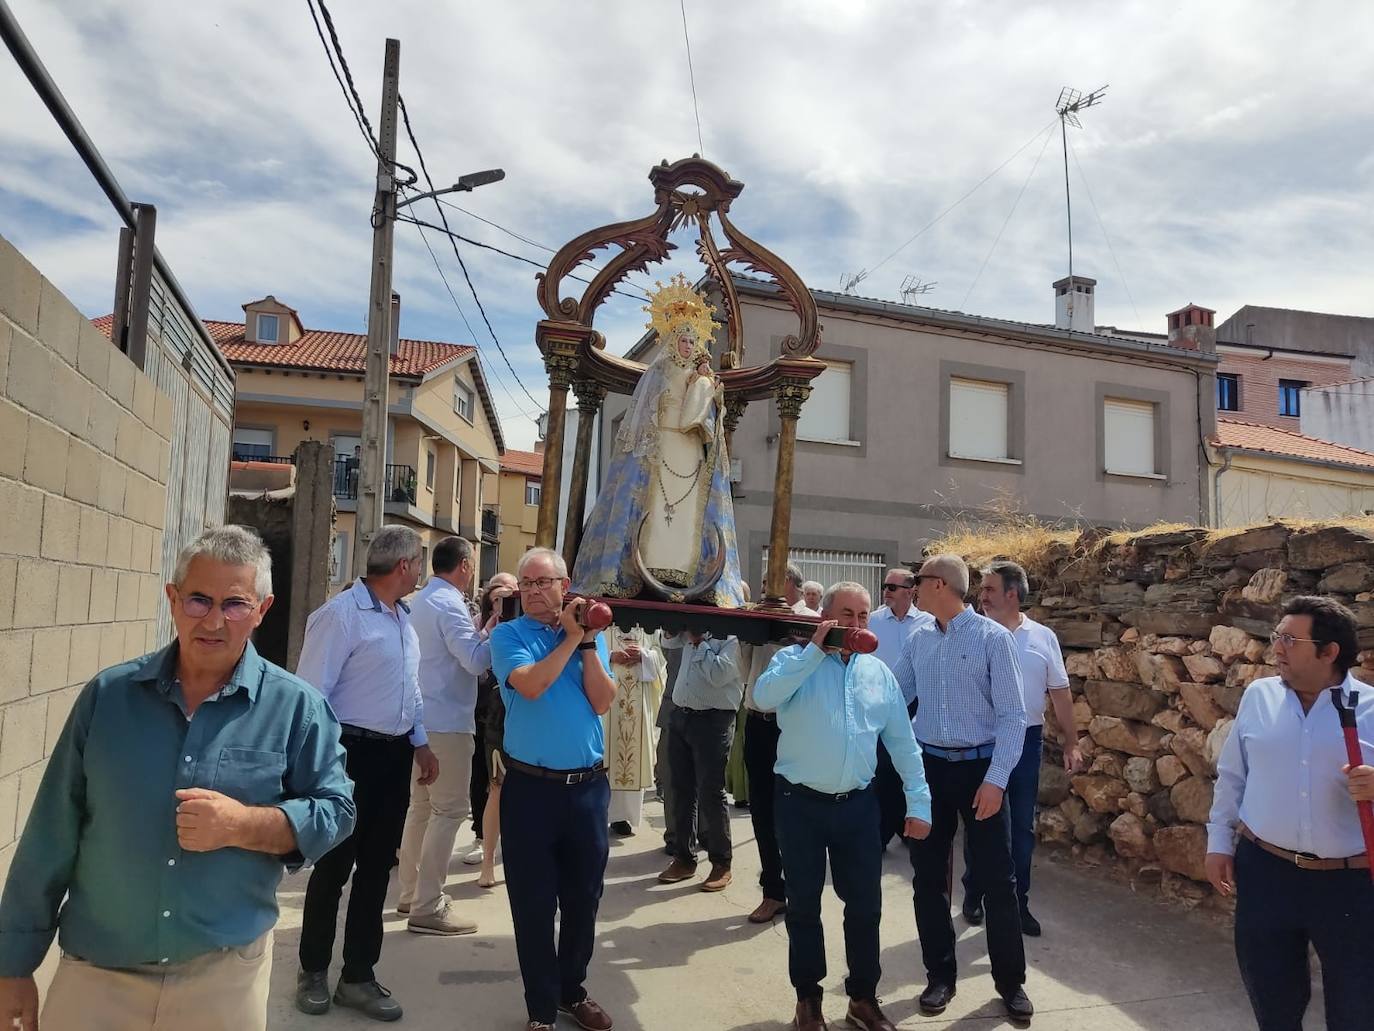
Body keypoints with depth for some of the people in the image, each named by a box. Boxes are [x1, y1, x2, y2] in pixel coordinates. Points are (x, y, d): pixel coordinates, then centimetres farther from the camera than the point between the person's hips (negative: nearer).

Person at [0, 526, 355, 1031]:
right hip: (94, 975, 1)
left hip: (226, 975, 0)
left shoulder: (296, 707, -7)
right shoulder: (108, 694, -2)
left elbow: (335, 810, -5)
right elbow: (52, 837, 2)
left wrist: (243, 824, -20)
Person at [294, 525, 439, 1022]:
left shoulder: (403, 616, 10)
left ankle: (358, 976, 27)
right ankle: (313, 971, 28)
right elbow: (311, 693, -18)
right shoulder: (342, 614, -16)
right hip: (354, 753, -7)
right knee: (334, 867, 8)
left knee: (376, 867, 14)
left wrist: (420, 742, 17)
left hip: (395, 756, 8)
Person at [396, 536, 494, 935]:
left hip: (421, 721, 10)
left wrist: (483, 633, 12)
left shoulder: (420, 601, 15)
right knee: (450, 811, -5)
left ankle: (411, 893, 26)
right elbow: (476, 661, -22)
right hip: (447, 722, -10)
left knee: (421, 806, 16)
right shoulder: (448, 604, -15)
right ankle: (428, 908, -3)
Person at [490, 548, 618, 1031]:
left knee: (583, 898, 15)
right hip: (530, 787, -3)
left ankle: (572, 990, 35)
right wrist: (571, 637, -13)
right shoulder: (508, 635, -3)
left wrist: (588, 641, -10)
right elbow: (530, 685, -21)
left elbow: (602, 702, -5)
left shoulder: (592, 637, 6)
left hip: (588, 787, 3)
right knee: (534, 904, 7)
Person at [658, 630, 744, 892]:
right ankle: (684, 858, 24)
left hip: (712, 720, -7)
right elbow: (668, 640, 25)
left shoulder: (735, 636, -10)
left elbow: (718, 674, -20)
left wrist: (700, 642, -10)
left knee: (710, 793, -1)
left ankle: (721, 864, 12)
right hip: (680, 714, 7)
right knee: (682, 790, 12)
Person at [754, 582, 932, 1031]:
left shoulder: (879, 672, 6)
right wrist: (816, 650, -24)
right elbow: (764, 695, -27)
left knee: (865, 905, 11)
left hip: (858, 805, 3)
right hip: (801, 802, -3)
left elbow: (902, 742, 9)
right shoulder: (795, 659, -5)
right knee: (804, 904, 11)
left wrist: (918, 802, 4)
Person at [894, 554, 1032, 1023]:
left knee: (997, 879, 6)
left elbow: (1012, 715, -11)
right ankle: (940, 976, 28)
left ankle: (1010, 981, 25)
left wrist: (996, 779, -16)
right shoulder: (917, 639, 4)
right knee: (928, 878, 11)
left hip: (979, 767, -4)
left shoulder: (993, 638, -10)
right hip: (927, 766, 4)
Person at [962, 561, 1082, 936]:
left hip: (1026, 740, 2)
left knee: (1021, 825, 10)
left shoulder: (1043, 637, 0)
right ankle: (974, 895, 27)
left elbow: (1060, 692, 5)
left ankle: (1018, 901, 24)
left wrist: (1071, 742, 4)